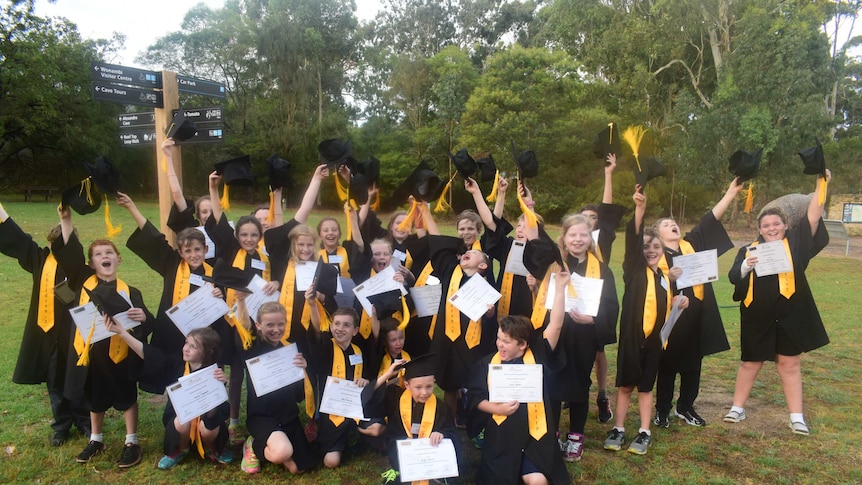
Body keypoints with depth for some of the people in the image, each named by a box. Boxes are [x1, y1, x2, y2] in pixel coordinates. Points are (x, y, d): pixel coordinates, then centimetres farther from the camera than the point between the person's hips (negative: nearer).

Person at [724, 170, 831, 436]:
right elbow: (733, 277, -8)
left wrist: (821, 185, -14)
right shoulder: (749, 249, 4)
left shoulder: (795, 243, 3)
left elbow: (813, 216, -7)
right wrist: (747, 265, -27)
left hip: (790, 314, 0)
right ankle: (737, 408, 23)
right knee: (750, 363, 11)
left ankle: (796, 417, 17)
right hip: (757, 316, 1)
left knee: (789, 364, 7)